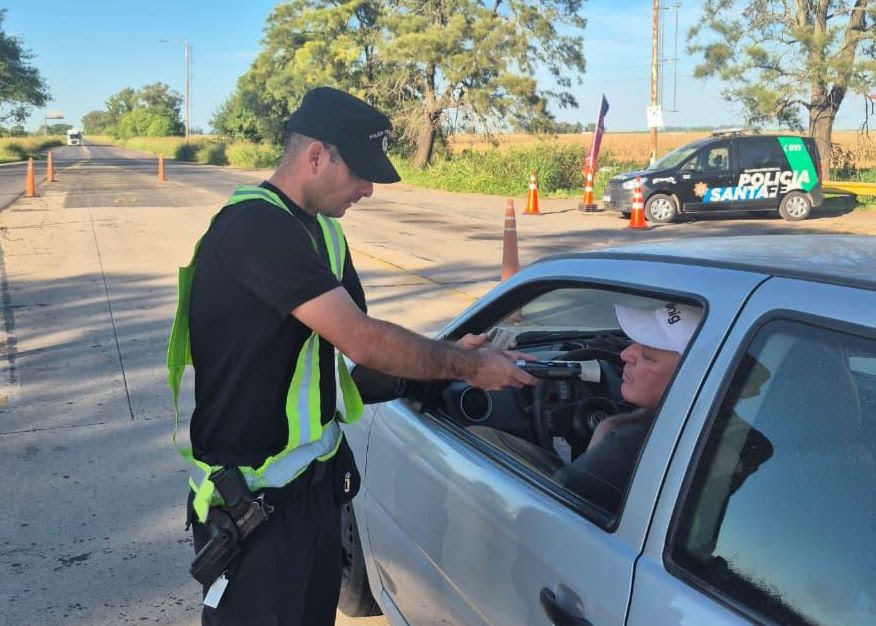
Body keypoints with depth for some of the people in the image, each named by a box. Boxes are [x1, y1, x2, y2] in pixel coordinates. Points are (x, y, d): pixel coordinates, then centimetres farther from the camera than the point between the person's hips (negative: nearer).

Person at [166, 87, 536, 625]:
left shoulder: (321, 230, 8)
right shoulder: (254, 226, -22)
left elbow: (353, 343, 10)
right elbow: (360, 340, -26)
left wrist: (448, 355, -3)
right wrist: (465, 366, -15)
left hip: (317, 477, 9)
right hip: (254, 499, -9)